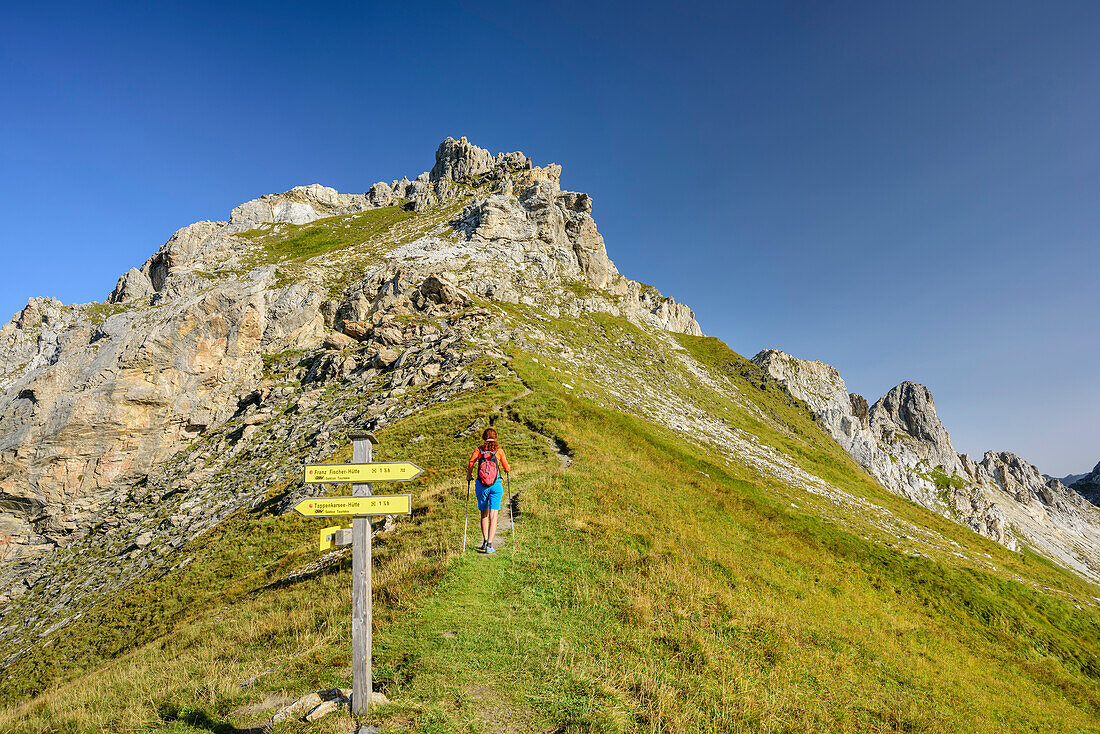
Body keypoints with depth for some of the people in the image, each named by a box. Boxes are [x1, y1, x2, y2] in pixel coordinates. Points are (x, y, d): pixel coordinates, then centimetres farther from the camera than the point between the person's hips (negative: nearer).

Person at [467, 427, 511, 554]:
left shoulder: (479, 449, 1)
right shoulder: (499, 450, 1)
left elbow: (470, 464, -9)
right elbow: (507, 468, 4)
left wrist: (469, 476, 9)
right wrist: (508, 469, 28)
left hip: (481, 485, 1)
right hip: (496, 484, -1)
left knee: (484, 514, 17)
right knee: (493, 515, -1)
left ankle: (485, 542, 20)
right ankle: (489, 544, -8)